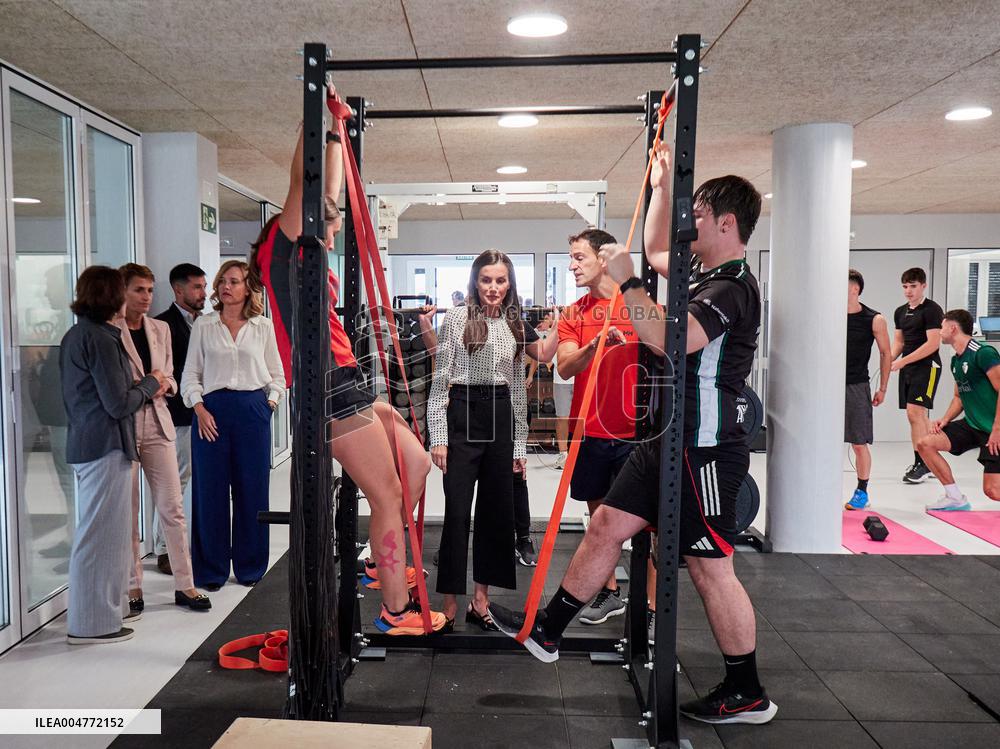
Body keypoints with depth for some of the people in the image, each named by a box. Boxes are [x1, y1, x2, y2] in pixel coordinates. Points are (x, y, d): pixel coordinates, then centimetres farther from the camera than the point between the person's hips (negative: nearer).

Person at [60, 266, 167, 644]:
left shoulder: (74, 336, 12)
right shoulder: (101, 338, -17)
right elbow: (118, 404, -19)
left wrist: (144, 389, 10)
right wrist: (150, 383, -2)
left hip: (84, 441, 10)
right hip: (105, 446, -10)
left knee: (105, 531, 19)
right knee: (101, 533, -1)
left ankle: (108, 606, 31)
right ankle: (93, 622, 8)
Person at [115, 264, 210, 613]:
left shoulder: (160, 329, 13)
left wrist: (163, 385, -4)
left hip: (157, 424, 4)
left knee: (173, 507, 3)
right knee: (127, 513, 5)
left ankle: (185, 585, 10)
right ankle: (133, 587, 18)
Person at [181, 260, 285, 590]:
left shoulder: (263, 327, 8)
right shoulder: (203, 325, 7)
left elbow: (277, 375, 12)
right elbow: (190, 373, 6)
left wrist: (270, 402, -2)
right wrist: (199, 409, -6)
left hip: (253, 411, 0)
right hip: (212, 411, 0)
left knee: (252, 490, 4)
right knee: (210, 490, 2)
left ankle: (250, 566, 18)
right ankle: (211, 569, 15)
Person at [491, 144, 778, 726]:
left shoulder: (731, 287, -17)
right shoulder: (706, 276, 13)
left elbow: (671, 339, -33)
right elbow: (657, 253, 32)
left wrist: (627, 282, -24)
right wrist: (660, 188, 31)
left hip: (705, 451, -10)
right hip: (670, 442, 10)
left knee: (711, 568, 1)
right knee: (607, 525, 12)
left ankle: (748, 695, 19)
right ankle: (547, 631, 24)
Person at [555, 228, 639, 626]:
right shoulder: (573, 314, 8)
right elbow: (565, 367, -5)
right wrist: (594, 345, -24)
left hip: (634, 430, -4)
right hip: (589, 430, 4)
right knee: (599, 512, 13)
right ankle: (610, 592, 29)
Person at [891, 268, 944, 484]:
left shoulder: (932, 310, -9)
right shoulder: (900, 312, 14)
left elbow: (933, 343, -16)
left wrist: (902, 361, -19)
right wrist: (890, 359, -1)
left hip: (927, 367, -7)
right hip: (907, 369, 7)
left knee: (914, 413, -15)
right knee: (920, 415, 11)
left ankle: (921, 463, -8)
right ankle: (928, 463, 20)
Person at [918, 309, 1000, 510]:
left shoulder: (983, 353, -17)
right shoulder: (955, 360, 11)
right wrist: (945, 420, 2)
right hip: (971, 425, 8)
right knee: (925, 444, -6)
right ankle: (955, 497, 5)